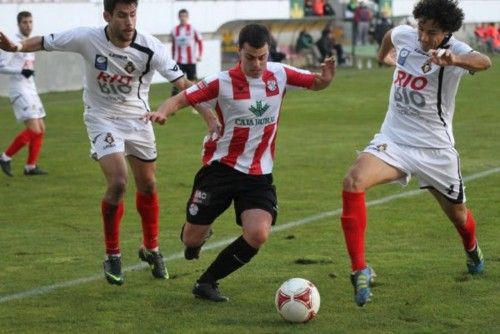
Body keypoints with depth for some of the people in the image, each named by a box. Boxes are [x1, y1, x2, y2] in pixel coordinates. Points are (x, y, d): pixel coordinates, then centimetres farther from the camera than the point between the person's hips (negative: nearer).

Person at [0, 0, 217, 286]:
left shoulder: (151, 48, -18)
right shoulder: (87, 38, -19)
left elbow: (183, 83, -16)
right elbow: (44, 43, -7)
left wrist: (210, 117, -25)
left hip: (137, 120, 3)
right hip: (102, 120, -2)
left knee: (148, 186, 12)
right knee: (118, 182, -19)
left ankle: (151, 249, 36)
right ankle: (113, 256, 0)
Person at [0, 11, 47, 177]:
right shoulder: (14, 43, -11)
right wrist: (21, 71, -27)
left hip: (30, 89, 9)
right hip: (19, 90, -9)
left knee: (41, 129, 7)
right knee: (33, 129, -16)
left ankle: (31, 166, 13)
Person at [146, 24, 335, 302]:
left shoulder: (280, 74, -3)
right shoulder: (222, 83, -13)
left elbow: (315, 84, 9)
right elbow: (182, 99, -14)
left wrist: (326, 78, -16)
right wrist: (163, 112, -36)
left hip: (259, 174, 2)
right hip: (221, 167, -2)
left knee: (258, 235, -20)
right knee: (192, 240, 2)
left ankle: (207, 282, 0)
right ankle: (201, 234, 43)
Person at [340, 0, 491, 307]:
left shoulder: (454, 51, -20)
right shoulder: (405, 36, -5)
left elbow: (483, 62, -45)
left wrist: (453, 60, -66)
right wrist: (383, 54, 42)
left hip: (435, 149, -2)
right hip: (393, 140, 2)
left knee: (458, 213, 18)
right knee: (354, 181, -27)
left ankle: (472, 250, 57)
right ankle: (360, 269, -25)